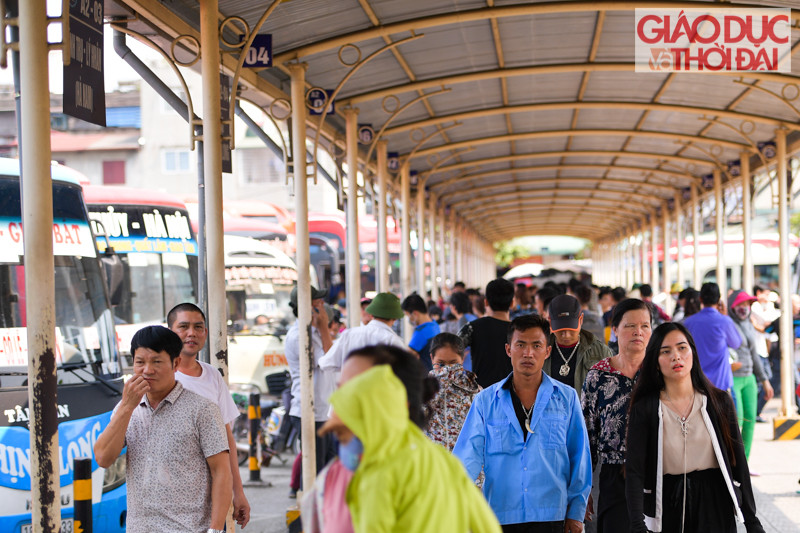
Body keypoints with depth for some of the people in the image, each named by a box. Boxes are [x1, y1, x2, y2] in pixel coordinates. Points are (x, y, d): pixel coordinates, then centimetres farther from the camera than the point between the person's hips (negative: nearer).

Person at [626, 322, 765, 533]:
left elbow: (739, 464, 2)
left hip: (716, 510, 1)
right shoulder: (644, 409, -6)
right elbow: (634, 471, -13)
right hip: (667, 511, -1)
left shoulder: (719, 402, 0)